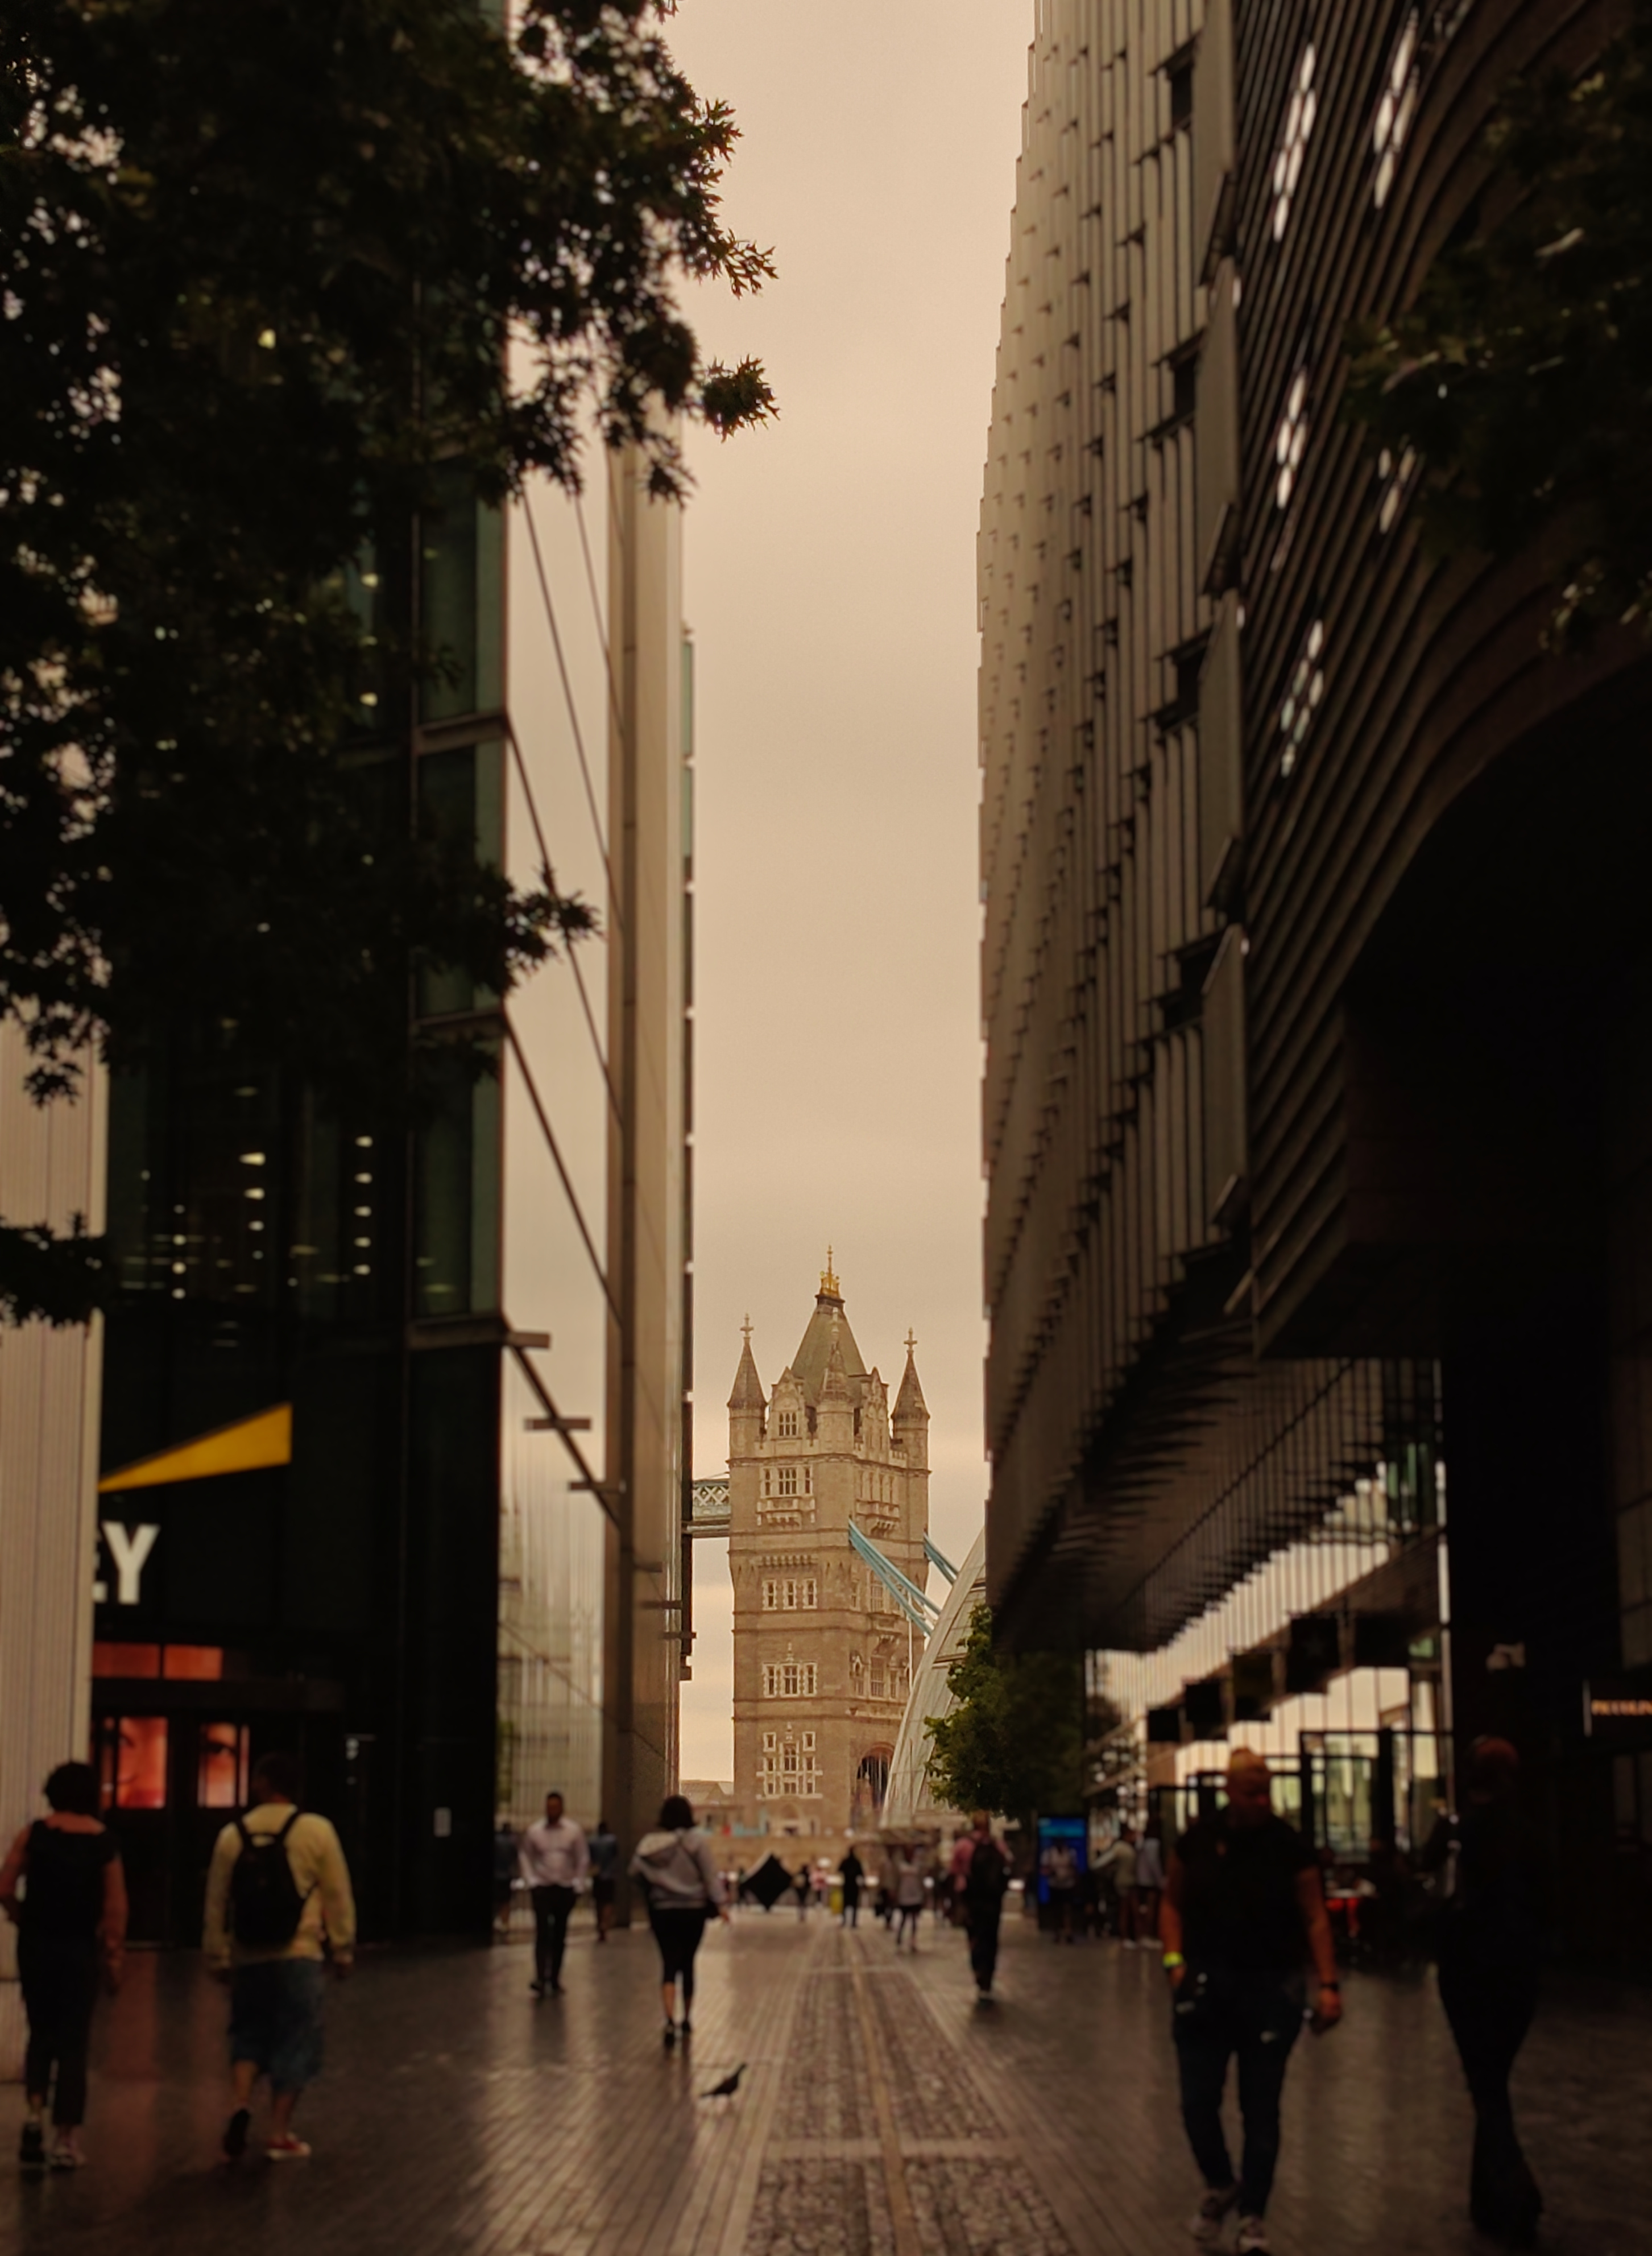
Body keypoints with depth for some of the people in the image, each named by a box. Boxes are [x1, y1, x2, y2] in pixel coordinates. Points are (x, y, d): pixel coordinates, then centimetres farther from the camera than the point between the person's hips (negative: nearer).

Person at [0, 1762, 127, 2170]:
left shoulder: (33, 1834, -3)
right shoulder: (105, 1842, -2)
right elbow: (116, 1907, -5)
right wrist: (113, 1957, 2)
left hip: (37, 1946, 1)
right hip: (81, 1949, -1)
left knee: (41, 2033, 17)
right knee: (73, 2041, 6)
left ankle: (35, 2110, -4)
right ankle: (66, 2140, 6)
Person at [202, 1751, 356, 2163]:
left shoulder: (232, 1835, 1)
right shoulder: (316, 1830, -4)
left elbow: (216, 1901, 6)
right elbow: (337, 1894, -2)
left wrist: (218, 1955, 16)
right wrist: (343, 1948, 7)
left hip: (248, 1957, 2)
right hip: (299, 1955, -2)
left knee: (249, 2035, 16)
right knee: (295, 2041, 6)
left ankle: (239, 2103, -8)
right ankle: (280, 2133, 5)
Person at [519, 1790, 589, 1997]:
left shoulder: (573, 1831, -1)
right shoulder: (534, 1831, -3)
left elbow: (583, 1859, 6)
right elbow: (526, 1858, 6)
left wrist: (578, 1885, 1)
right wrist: (531, 1882, -2)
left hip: (565, 1889, 2)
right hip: (542, 1887, -2)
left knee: (560, 1936, 7)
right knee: (542, 1933, -14)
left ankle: (555, 1979, 16)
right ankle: (540, 1978, -19)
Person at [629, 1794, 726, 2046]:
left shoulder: (649, 1843, -2)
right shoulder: (696, 1840, -8)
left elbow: (635, 1872, 4)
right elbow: (710, 1874, -10)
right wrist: (720, 1903, -8)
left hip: (662, 1911, 1)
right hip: (693, 1910, 0)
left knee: (669, 1964, -1)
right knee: (687, 1964, 15)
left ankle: (670, 2020, -21)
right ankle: (687, 2021, 26)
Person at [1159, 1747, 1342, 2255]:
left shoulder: (1289, 1845, -6)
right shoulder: (1199, 1839, -2)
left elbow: (1315, 1918, -5)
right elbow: (1173, 1902, 9)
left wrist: (1328, 1984, -13)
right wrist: (1175, 1957, -4)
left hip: (1271, 1987, -1)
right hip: (1206, 1985, 1)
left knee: (1261, 2107, 5)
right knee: (1197, 2102, 0)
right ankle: (1220, 2186, 28)